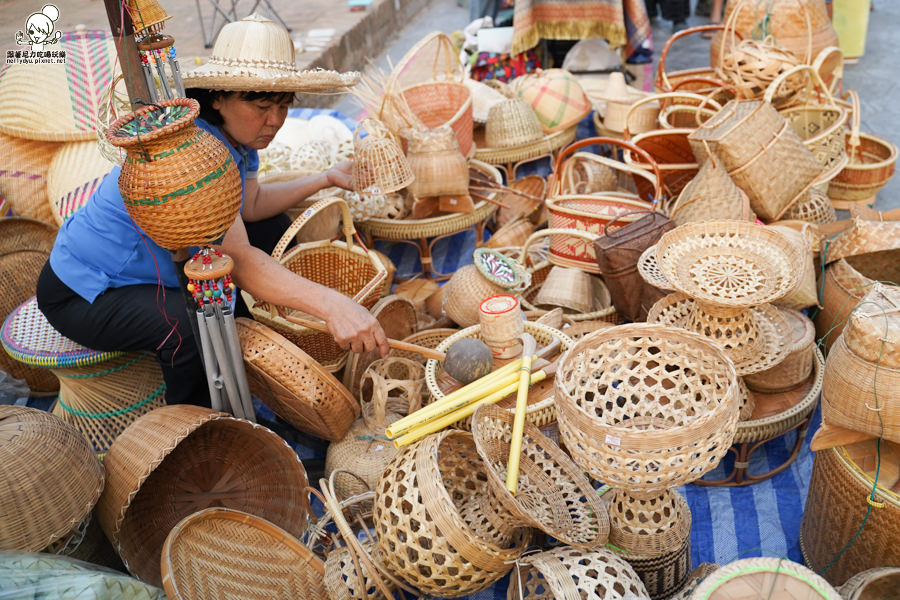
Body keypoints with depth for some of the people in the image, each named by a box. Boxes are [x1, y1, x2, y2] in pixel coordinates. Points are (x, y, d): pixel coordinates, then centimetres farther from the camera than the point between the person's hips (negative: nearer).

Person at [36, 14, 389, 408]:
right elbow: (237, 259, -44)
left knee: (272, 228, 12)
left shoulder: (236, 136, -6)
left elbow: (252, 204, 9)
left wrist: (327, 178, 5)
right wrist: (331, 305, -55)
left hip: (156, 265, 10)